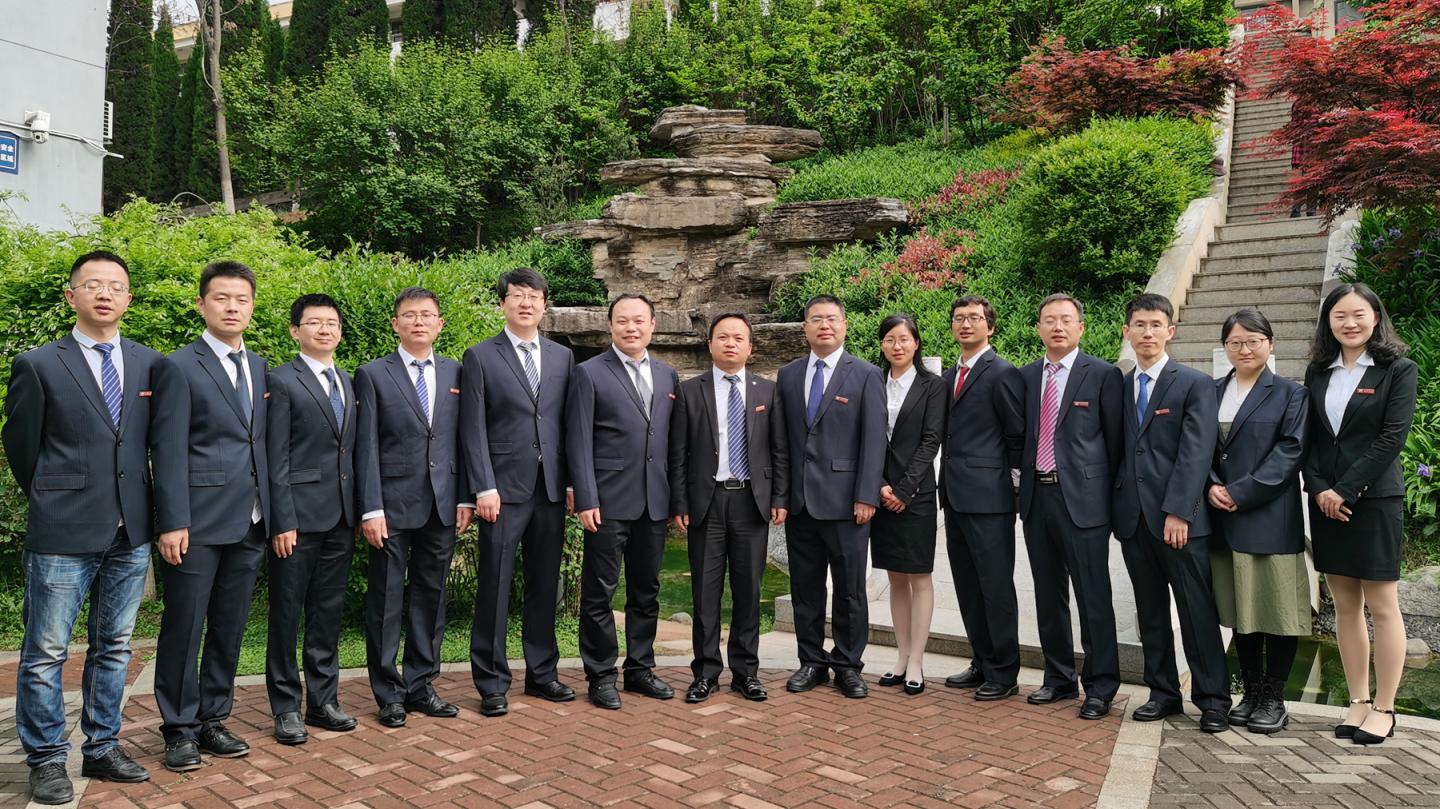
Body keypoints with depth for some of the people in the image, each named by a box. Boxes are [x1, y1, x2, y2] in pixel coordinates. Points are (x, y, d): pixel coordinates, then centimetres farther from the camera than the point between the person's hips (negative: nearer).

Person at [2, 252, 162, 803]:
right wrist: (49, 503, 9)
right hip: (63, 535, -3)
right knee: (45, 654, 4)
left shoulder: (151, 364, 6)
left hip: (130, 534, 4)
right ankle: (46, 761, 18)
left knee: (113, 648, 13)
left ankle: (102, 748, 26)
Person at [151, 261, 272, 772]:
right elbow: (169, 452, -10)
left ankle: (212, 720, 24)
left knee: (230, 627, 12)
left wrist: (272, 511, 10)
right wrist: (172, 523, -15)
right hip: (198, 523, -6)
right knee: (184, 628, 3)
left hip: (249, 522, 6)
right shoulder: (180, 367, -5)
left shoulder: (258, 368, 14)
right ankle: (180, 729, 16)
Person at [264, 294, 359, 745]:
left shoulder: (348, 384, 14)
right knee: (287, 614, 4)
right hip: (299, 516, -6)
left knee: (329, 613, 13)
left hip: (341, 518, 6)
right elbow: (277, 459, -9)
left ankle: (323, 700, 23)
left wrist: (360, 510, 10)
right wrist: (282, 522, -14)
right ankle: (286, 708, 15)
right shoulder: (283, 382, -5)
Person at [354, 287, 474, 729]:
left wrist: (465, 498, 4)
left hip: (442, 507, 4)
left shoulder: (455, 373, 10)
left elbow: (462, 439, 10)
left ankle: (420, 685, 23)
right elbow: (366, 447, -5)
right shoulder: (373, 375, 0)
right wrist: (371, 509, -11)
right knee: (386, 601, 4)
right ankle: (389, 693, 16)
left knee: (431, 597, 11)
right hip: (393, 505, -3)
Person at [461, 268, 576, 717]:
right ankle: (492, 683, 12)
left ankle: (542, 673, 24)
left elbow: (568, 423, 11)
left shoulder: (562, 356, 11)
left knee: (545, 585, 12)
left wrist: (573, 481, 6)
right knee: (495, 587, 0)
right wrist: (484, 488, -12)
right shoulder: (480, 357, 0)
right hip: (505, 490, -4)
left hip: (551, 490, 4)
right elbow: (473, 429, -5)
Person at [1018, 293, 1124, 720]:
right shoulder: (1027, 376, 11)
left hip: (1082, 499, -5)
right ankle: (1059, 679, 26)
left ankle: (1100, 686, 13)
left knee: (1094, 598, 0)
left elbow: (1115, 442, -3)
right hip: (1037, 496, 5)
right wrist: (1027, 475, 8)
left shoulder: (1104, 375, -4)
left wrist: (1102, 493, -3)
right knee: (1049, 596, 13)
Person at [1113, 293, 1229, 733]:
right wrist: (1116, 505, 4)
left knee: (1197, 612, 1)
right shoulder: (1120, 386, 12)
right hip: (1133, 516, 5)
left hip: (1180, 518, -5)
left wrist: (1177, 510, -17)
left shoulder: (1195, 383, -2)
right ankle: (1163, 692, 22)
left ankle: (1212, 699, 13)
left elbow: (1196, 453, -10)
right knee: (1150, 612, 11)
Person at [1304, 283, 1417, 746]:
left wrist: (1345, 490, -14)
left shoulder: (1398, 370, -2)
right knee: (1345, 606, 9)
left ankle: (1384, 709, 10)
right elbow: (1309, 437, 8)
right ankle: (1359, 701, 18)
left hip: (1374, 499, -4)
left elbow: (1392, 437, -10)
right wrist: (1319, 489, -6)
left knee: (1382, 606, 1)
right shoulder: (1318, 373, 10)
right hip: (1325, 500, 4)